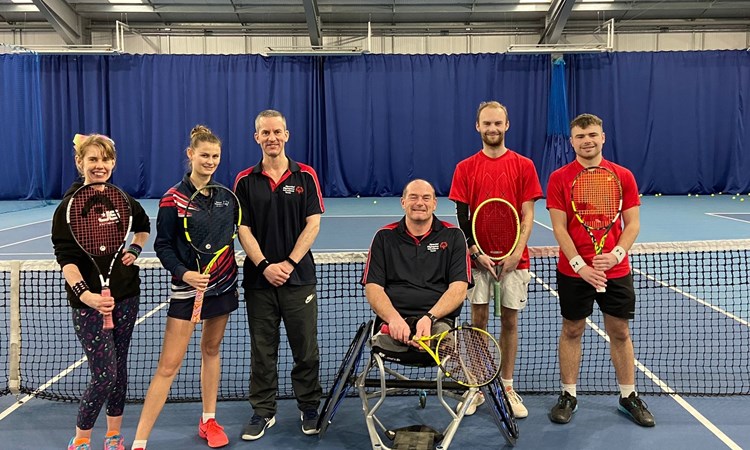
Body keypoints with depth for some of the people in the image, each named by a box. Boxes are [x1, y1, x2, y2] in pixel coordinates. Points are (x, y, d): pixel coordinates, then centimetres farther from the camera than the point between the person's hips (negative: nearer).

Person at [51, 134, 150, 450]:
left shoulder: (123, 199, 3)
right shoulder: (69, 206, -10)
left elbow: (143, 226, 24)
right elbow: (66, 259, -17)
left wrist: (134, 250, 6)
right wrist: (84, 294, -32)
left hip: (125, 295, 5)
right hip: (90, 301, -5)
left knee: (119, 367, 12)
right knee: (104, 374, -6)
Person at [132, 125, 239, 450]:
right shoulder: (173, 199, -11)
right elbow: (163, 245, -8)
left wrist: (233, 278, 12)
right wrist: (183, 273, -23)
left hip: (223, 284, 5)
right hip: (188, 287, -5)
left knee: (211, 350, 16)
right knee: (168, 365, -5)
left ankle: (208, 420, 32)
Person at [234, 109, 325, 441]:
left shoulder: (306, 176, 1)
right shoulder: (245, 180, 4)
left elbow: (312, 224, -4)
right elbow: (243, 229, 0)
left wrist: (290, 263, -13)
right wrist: (264, 266, -13)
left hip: (299, 276, -1)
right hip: (259, 277, 1)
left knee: (305, 347, 6)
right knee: (262, 348, 9)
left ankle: (310, 407, 24)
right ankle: (263, 411, 22)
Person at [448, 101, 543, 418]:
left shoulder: (524, 165, 2)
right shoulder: (465, 168, 3)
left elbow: (527, 214, -1)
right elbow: (462, 217, 1)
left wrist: (517, 252, -12)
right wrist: (476, 252, -10)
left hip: (514, 258, 0)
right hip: (478, 258, 0)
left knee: (509, 322, 7)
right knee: (478, 322, 5)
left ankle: (507, 387, 20)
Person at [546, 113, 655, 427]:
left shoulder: (623, 176, 1)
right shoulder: (559, 178, -4)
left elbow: (632, 224, 0)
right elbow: (559, 228, -7)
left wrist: (616, 254, -17)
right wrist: (580, 265, -17)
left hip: (616, 271, 2)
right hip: (573, 271, -1)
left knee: (620, 332, 11)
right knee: (572, 331, 9)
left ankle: (629, 395, 27)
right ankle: (568, 395, 21)